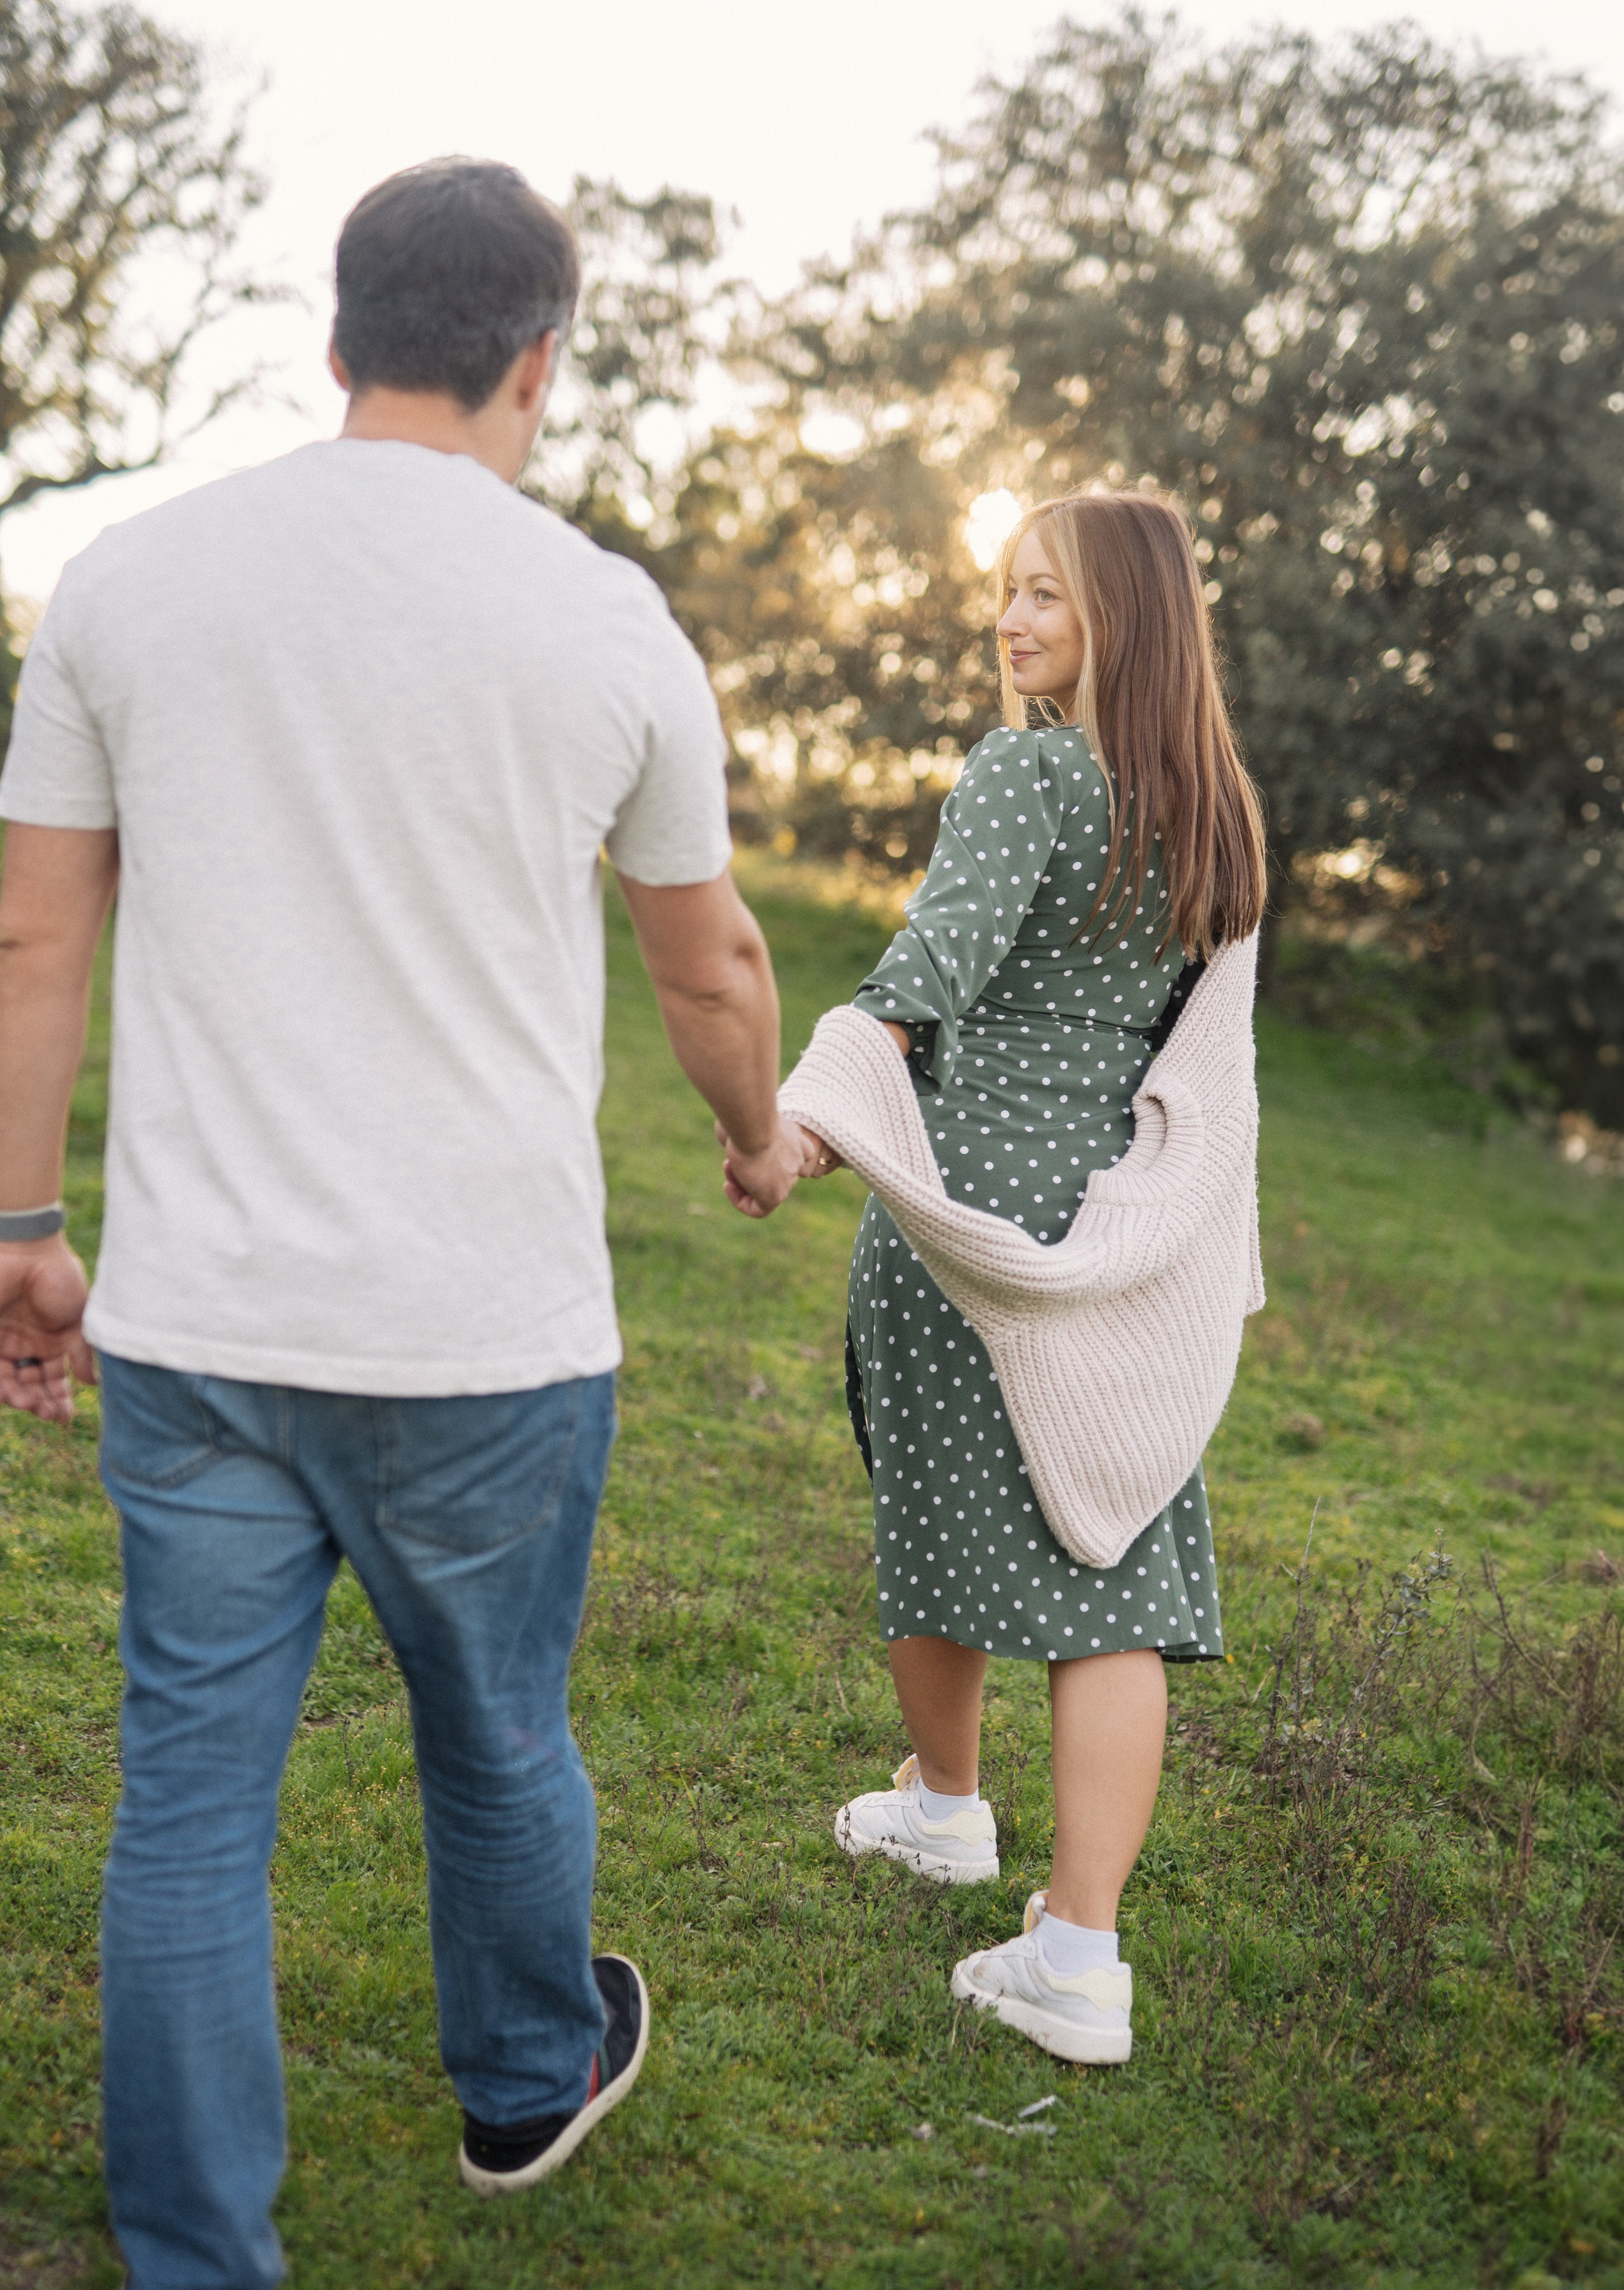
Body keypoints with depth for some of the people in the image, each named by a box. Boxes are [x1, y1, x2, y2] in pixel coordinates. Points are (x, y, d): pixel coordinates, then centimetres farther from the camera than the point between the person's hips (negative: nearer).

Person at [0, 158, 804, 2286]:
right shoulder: (608, 623, -4)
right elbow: (713, 961, 10)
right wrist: (767, 1139, 30)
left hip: (194, 1328, 2)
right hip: (489, 1335, -1)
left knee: (192, 1797, 10)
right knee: (499, 1745, 21)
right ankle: (531, 2076, 46)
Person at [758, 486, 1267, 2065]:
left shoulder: (1027, 771, -10)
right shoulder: (1216, 812, 11)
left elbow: (948, 943, -28)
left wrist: (822, 1095, -37)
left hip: (962, 1198, -5)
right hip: (1112, 1226, 5)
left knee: (943, 1513, 16)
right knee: (1109, 1569, 3)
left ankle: (942, 1803, 39)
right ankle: (1081, 1960, 0)